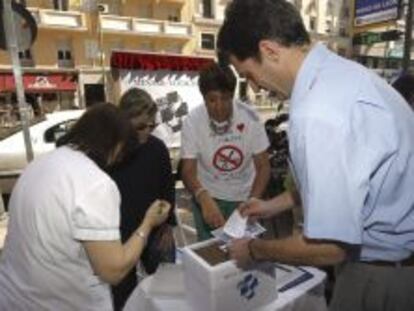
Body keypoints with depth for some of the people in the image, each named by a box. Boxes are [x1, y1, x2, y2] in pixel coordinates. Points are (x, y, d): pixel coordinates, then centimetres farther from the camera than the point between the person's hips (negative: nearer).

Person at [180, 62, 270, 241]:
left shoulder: (249, 117, -17)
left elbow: (263, 166, -12)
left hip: (244, 197, 1)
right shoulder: (193, 121, -18)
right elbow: (188, 171, -17)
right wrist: (204, 198, -36)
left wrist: (253, 201, -26)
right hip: (208, 197, 0)